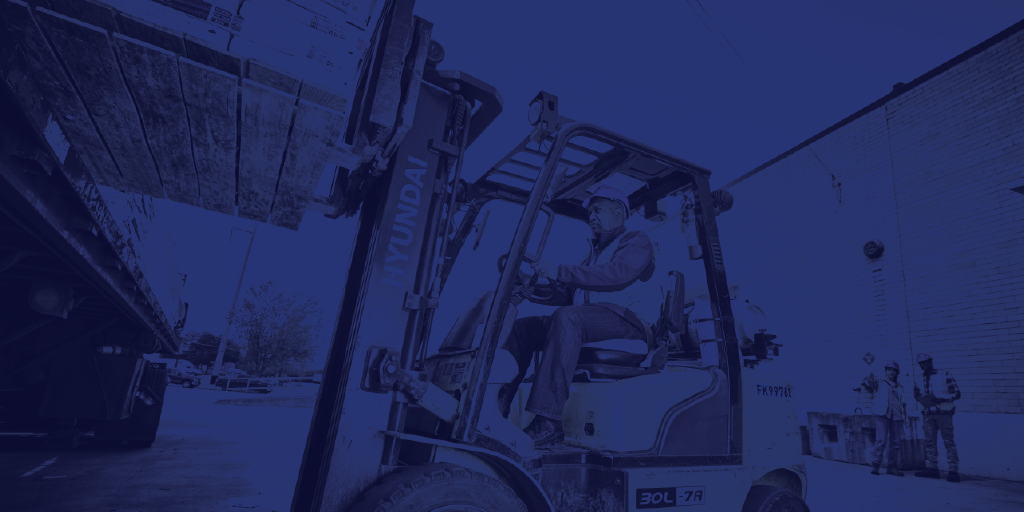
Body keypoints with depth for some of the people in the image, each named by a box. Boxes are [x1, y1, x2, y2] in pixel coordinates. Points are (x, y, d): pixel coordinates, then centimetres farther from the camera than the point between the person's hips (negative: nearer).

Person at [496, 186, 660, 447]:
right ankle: (495, 408, -16)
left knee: (567, 317, -36)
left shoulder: (637, 242, 7)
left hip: (629, 320, -8)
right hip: (589, 322, 8)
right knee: (524, 326, -8)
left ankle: (548, 421, -41)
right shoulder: (594, 253, 31)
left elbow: (618, 273, -16)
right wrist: (533, 290, 2)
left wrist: (560, 271, -22)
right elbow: (568, 294, 21)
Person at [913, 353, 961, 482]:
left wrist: (938, 398, -16)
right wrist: (918, 394, -3)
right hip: (928, 414, 5)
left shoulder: (944, 375, -1)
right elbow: (918, 396, 21)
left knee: (948, 441, -4)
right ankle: (932, 468, 10)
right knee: (929, 441, 5)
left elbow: (956, 393, -4)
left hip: (943, 413, -5)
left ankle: (954, 470, -1)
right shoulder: (920, 379, 13)